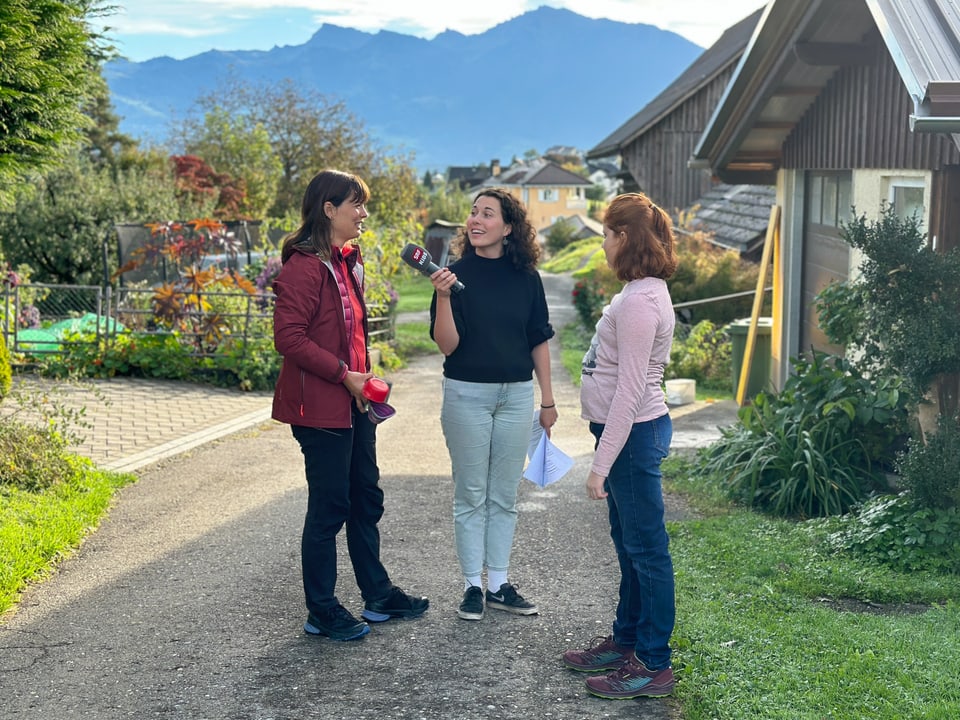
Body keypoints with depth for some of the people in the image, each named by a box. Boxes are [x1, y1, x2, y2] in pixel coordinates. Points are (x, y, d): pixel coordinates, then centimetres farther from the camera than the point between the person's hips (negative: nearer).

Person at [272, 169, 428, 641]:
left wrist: (362, 377, 13)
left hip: (353, 403, 10)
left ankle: (378, 594, 30)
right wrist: (343, 375, -21)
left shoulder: (348, 261, 14)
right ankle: (321, 612, 13)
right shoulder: (304, 266, -16)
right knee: (329, 506, -1)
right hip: (321, 406, -10)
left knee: (366, 499, 17)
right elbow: (289, 337, -22)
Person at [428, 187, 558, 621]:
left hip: (516, 394, 3)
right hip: (467, 393, -3)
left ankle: (499, 585, 20)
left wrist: (547, 398, 8)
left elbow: (539, 340, 9)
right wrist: (443, 296, -26)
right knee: (471, 494, 6)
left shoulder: (526, 277, 2)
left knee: (504, 495, 10)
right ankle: (472, 586, 15)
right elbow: (447, 344, -11)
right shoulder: (457, 273, -6)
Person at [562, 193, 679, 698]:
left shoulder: (640, 301, -22)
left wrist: (602, 463, -22)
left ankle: (653, 665, 9)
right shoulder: (643, 292, 11)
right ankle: (626, 642, 34)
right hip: (629, 428, 11)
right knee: (628, 543, 20)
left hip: (633, 431, -11)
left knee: (645, 548, -1)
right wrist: (606, 451, 19)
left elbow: (629, 391, -24)